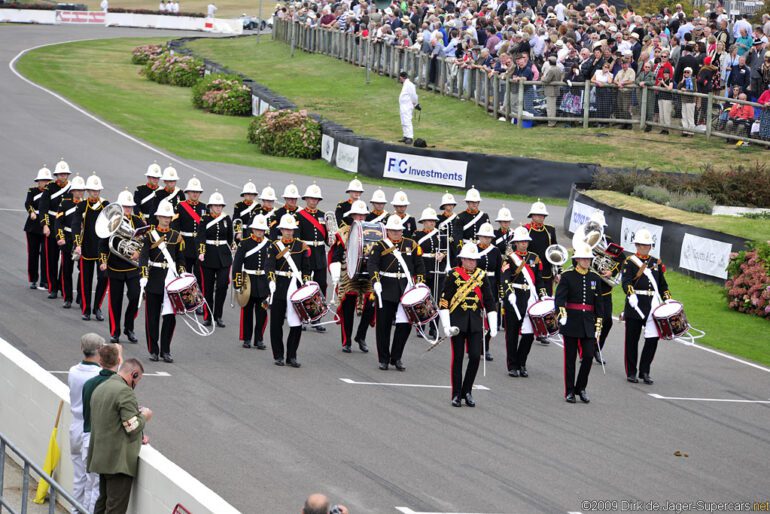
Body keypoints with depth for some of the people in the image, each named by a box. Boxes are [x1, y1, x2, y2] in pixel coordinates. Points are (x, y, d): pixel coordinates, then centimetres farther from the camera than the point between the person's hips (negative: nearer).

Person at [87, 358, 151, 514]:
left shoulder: (100, 389, 15)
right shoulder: (125, 391, -16)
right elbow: (133, 427, -20)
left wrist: (137, 437, 19)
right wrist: (144, 416, 0)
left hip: (101, 459, 9)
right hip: (119, 461, -9)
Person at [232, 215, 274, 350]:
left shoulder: (269, 245, 5)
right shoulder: (245, 244, -2)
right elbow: (237, 264, -5)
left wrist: (272, 281, -1)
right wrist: (237, 283, -10)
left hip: (263, 282, 2)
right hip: (248, 281, -2)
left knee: (262, 312, 1)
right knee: (247, 311, 6)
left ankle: (259, 340, 9)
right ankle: (246, 339, 15)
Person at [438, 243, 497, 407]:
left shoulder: (481, 276, 7)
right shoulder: (454, 275, -2)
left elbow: (490, 302, 10)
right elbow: (444, 301, -3)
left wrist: (493, 326, 4)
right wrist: (446, 326, -10)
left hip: (475, 322, 3)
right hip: (458, 323, -3)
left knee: (475, 357, -4)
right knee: (457, 358, 1)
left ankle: (467, 392, 11)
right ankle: (456, 395, 8)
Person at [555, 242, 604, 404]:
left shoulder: (595, 278, 9)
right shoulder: (567, 276, -3)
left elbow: (598, 303, 11)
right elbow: (559, 297, -14)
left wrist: (598, 323, 6)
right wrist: (561, 312, -32)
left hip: (588, 323, 3)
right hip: (571, 322, -3)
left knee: (588, 356, -4)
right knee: (570, 358, 2)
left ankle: (581, 388, 13)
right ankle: (569, 392, 10)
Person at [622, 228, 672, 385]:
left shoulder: (656, 263, 15)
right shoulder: (630, 262, -1)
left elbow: (662, 285, 19)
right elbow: (626, 282, -15)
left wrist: (668, 301, 7)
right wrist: (631, 295, -33)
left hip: (652, 306, 4)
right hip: (635, 306, -4)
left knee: (653, 339, -3)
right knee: (632, 340, 3)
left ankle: (644, 371, 9)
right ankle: (631, 372, 13)